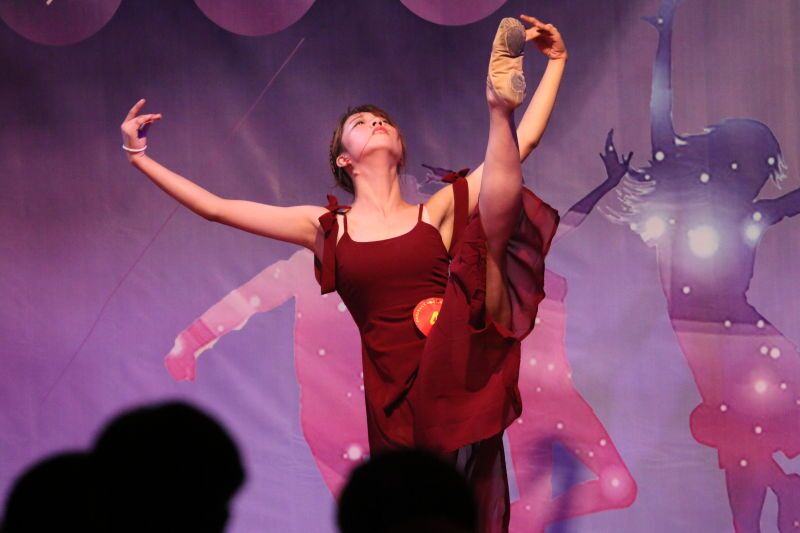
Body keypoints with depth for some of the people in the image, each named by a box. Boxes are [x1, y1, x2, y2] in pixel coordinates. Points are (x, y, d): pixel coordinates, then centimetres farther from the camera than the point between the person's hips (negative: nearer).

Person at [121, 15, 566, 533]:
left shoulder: (439, 211, 11)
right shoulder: (328, 229, 12)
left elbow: (521, 144, 11)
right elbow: (216, 207, 13)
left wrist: (555, 63, 12)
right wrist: (140, 157, 14)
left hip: (455, 371, -1)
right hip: (398, 392, 1)